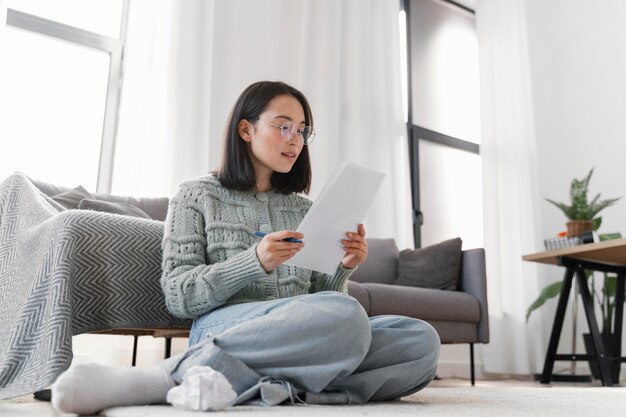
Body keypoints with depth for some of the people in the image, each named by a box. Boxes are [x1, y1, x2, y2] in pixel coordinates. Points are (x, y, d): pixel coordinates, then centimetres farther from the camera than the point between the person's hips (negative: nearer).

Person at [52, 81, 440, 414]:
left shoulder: (304, 210, 23)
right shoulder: (197, 196, 10)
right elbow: (178, 297, 1)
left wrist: (343, 269, 0)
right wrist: (254, 261, -14)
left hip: (302, 339, 5)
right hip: (224, 329, -5)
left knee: (422, 339, -22)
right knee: (345, 315, -36)